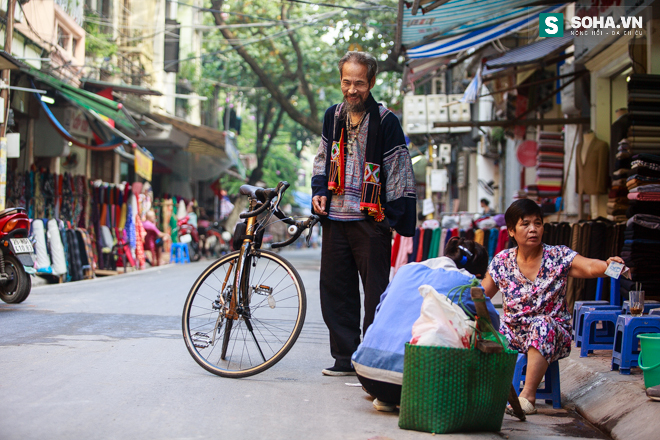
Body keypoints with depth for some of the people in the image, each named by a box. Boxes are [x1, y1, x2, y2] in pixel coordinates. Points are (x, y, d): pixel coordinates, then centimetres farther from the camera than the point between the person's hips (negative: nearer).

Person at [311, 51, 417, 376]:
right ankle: (345, 357, 18)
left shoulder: (385, 121, -6)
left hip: (371, 220, -6)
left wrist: (397, 220, -10)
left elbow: (400, 173, -6)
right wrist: (319, 192, 7)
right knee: (335, 289, 8)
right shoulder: (333, 116, 10)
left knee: (375, 292, -3)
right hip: (335, 217, 6)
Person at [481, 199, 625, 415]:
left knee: (542, 324, -37)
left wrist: (607, 265, -44)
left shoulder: (558, 257, -3)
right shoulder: (502, 261, 5)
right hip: (512, 333, 2)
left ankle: (528, 395, -34)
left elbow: (589, 267, -21)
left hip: (553, 334, -2)